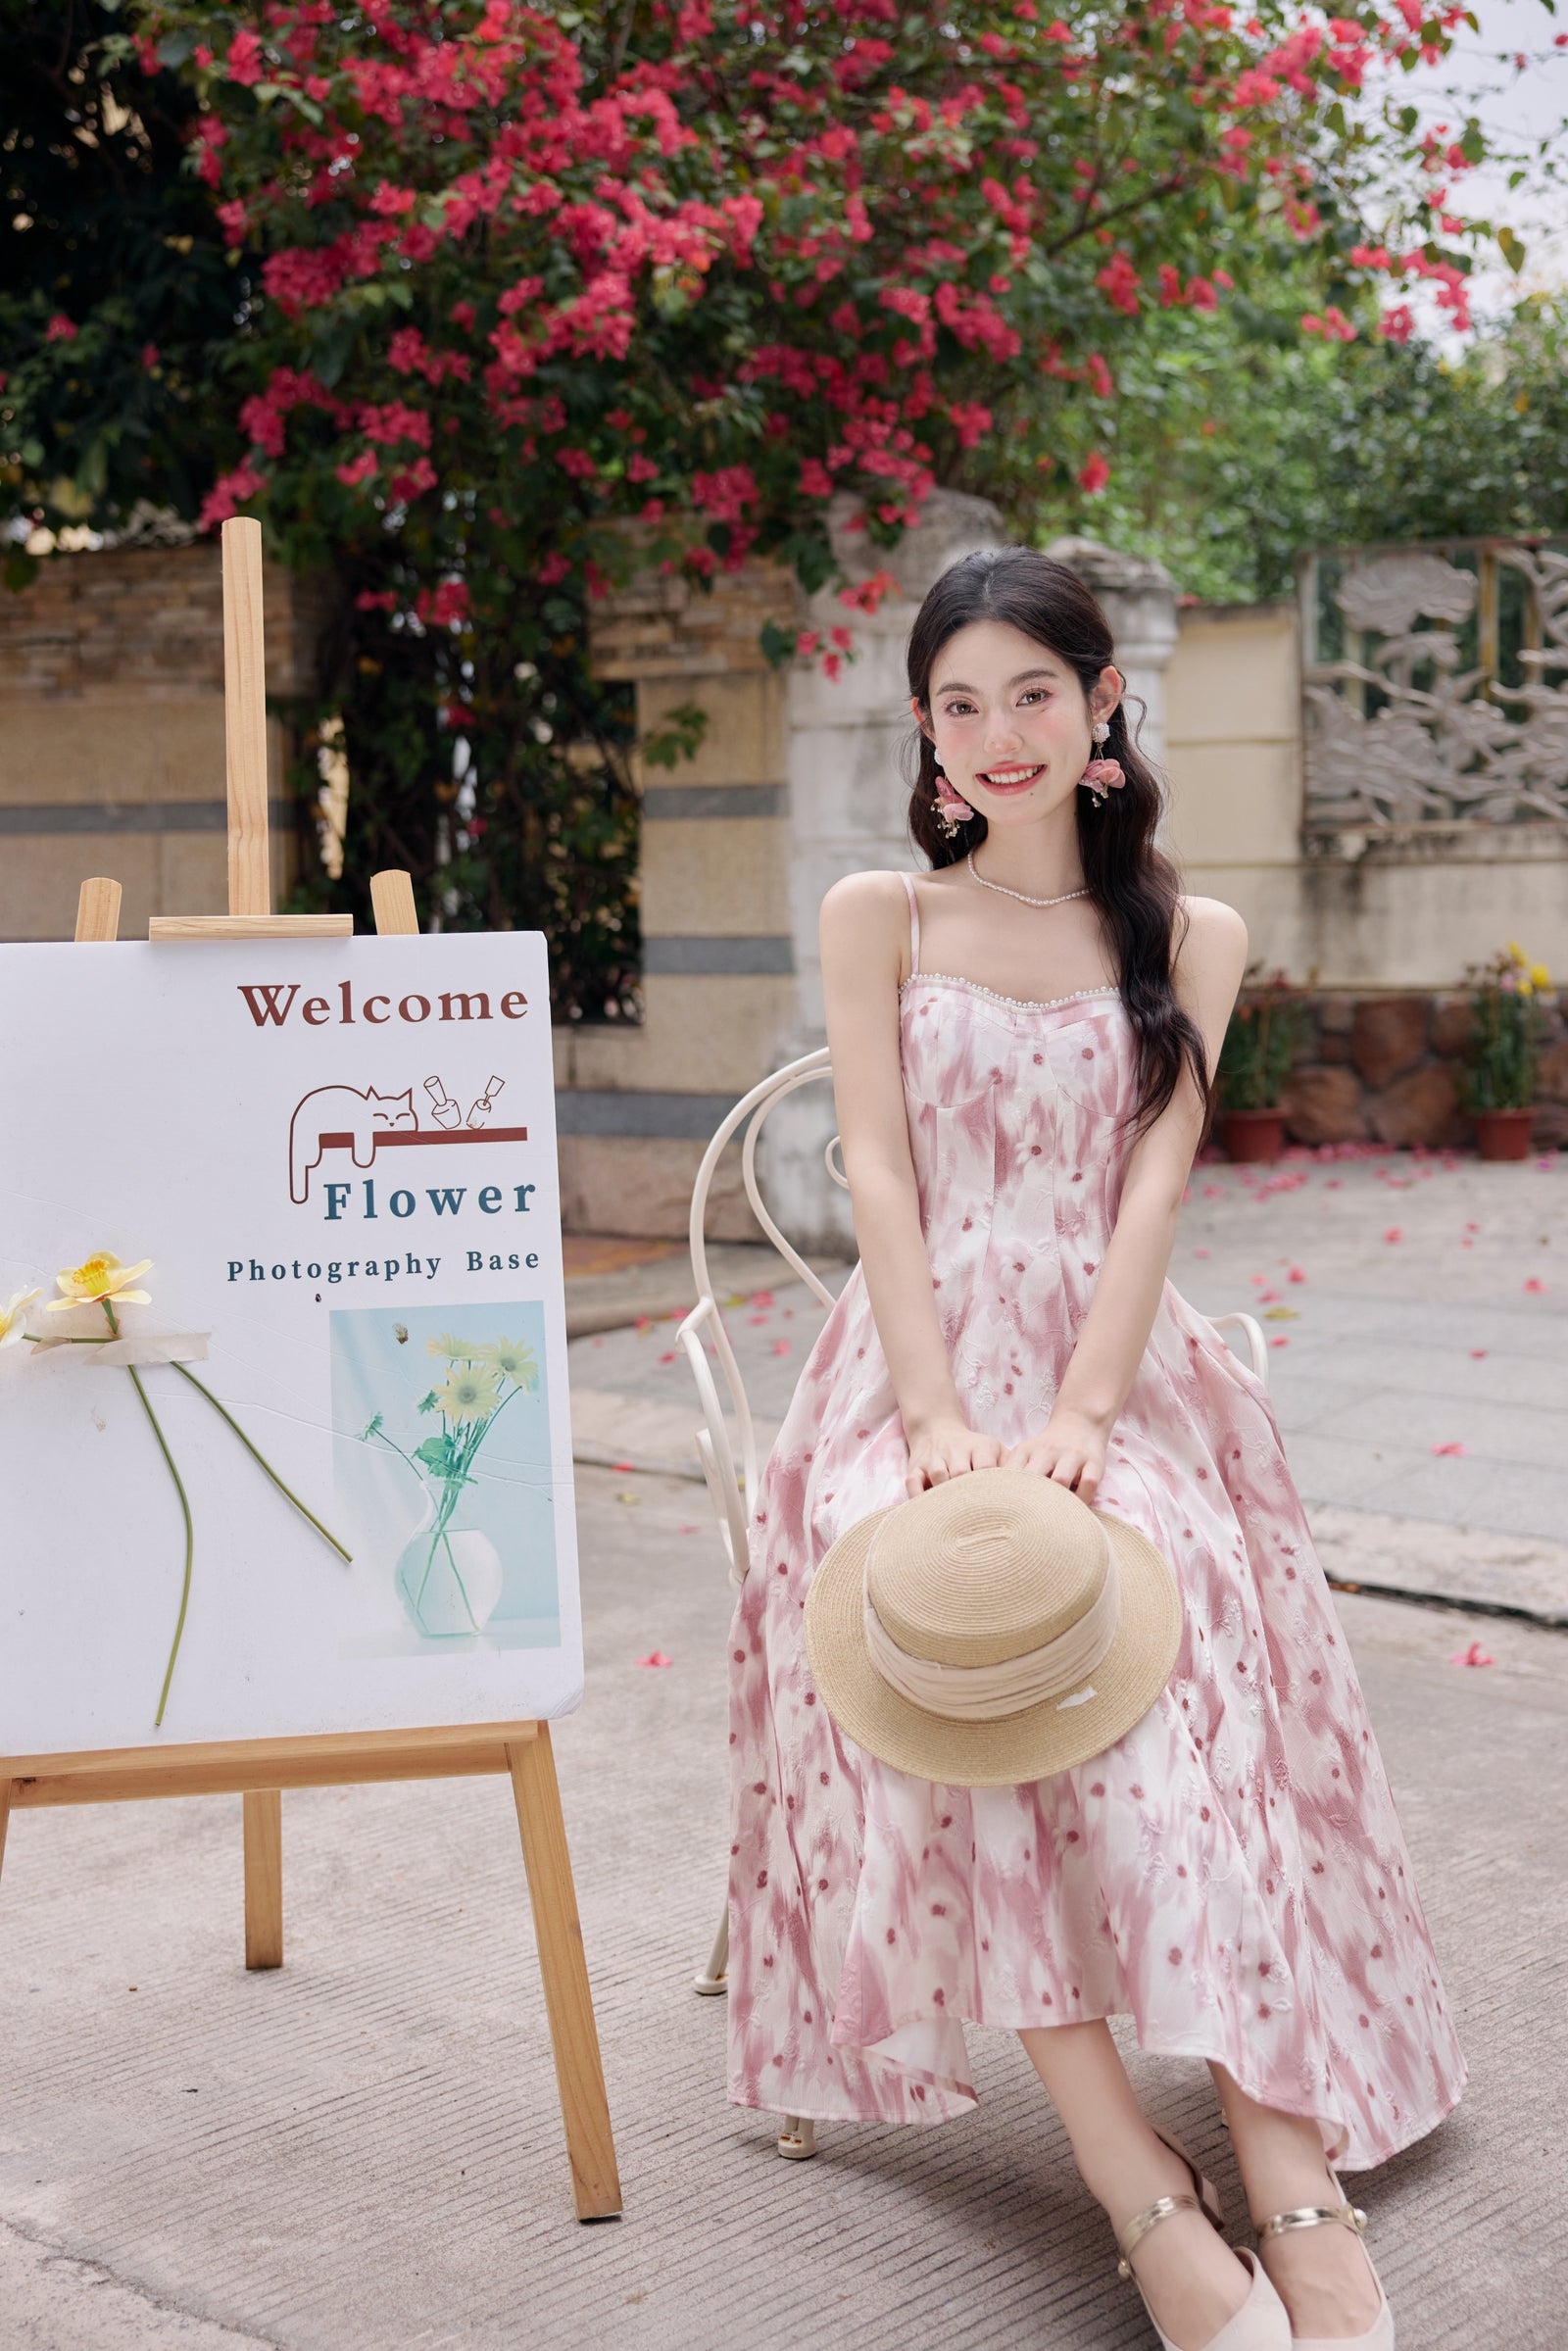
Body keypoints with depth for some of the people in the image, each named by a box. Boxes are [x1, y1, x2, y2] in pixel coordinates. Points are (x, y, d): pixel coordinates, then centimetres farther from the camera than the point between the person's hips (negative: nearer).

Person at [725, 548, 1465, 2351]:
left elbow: (1152, 1188, 1)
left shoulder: (1188, 939, 13)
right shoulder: (878, 917, 12)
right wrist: (940, 1420, -14)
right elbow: (880, 1176, 1)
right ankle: (1140, 2188, -33)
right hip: (918, 1368, 0)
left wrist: (1075, 1417, -16)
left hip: (1119, 1373, 1)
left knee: (1176, 1632, -32)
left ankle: (1289, 2172, -35)